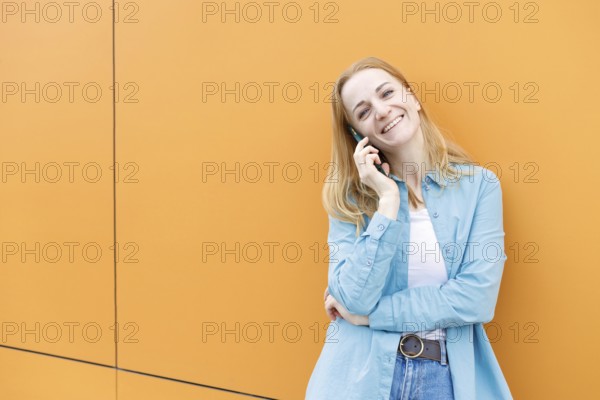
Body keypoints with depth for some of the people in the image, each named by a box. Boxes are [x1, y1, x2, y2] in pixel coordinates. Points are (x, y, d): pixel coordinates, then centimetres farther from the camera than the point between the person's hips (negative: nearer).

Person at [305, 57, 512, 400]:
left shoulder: (480, 185, -4)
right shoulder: (350, 197, -2)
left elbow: (477, 299, -13)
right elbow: (353, 298, -14)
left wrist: (368, 314, -11)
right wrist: (388, 199, -16)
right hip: (363, 371, 1)